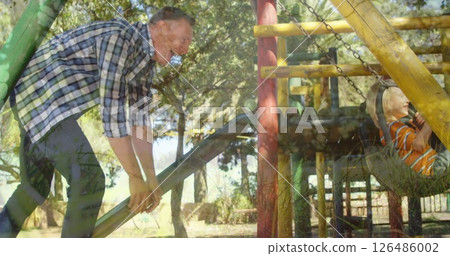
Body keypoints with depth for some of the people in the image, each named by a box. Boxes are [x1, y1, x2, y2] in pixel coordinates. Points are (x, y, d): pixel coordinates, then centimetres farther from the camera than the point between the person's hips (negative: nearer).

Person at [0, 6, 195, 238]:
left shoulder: (146, 58, 8)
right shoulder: (120, 37, -23)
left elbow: (139, 117, 7)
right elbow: (111, 112, -27)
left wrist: (151, 177, 1)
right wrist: (135, 177, -23)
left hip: (53, 102, 11)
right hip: (39, 94, -10)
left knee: (35, 187, 20)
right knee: (89, 180, -18)